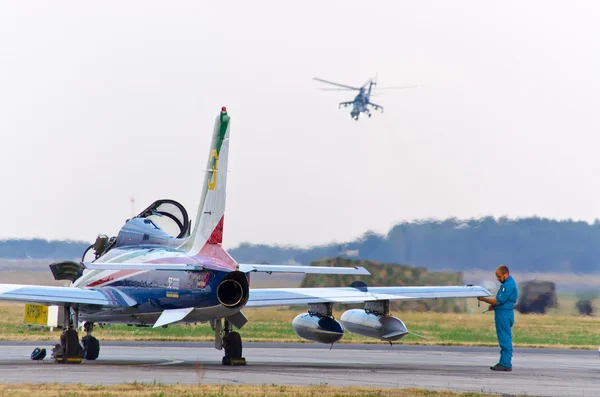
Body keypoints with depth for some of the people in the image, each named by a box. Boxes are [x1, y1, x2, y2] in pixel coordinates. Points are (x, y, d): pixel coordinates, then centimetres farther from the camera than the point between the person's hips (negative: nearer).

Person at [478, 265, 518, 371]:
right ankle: (504, 363, 16)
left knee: (505, 339, -9)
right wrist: (494, 306, 7)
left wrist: (484, 299, -11)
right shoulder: (506, 284, 17)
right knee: (504, 340, 12)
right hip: (502, 313, 11)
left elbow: (499, 301, -19)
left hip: (504, 314, -11)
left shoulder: (509, 285, -17)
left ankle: (506, 364, -9)